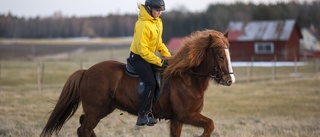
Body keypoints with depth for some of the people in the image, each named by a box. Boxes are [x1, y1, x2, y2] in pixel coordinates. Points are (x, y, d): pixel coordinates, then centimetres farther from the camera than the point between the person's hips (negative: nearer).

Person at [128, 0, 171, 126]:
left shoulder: (158, 22, 5)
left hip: (149, 56, 9)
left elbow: (159, 42, 16)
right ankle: (142, 115, -14)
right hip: (139, 57, -9)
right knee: (150, 83, -20)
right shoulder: (143, 25, -24)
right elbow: (143, 50, -25)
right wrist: (159, 61, -25)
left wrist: (167, 55, 2)